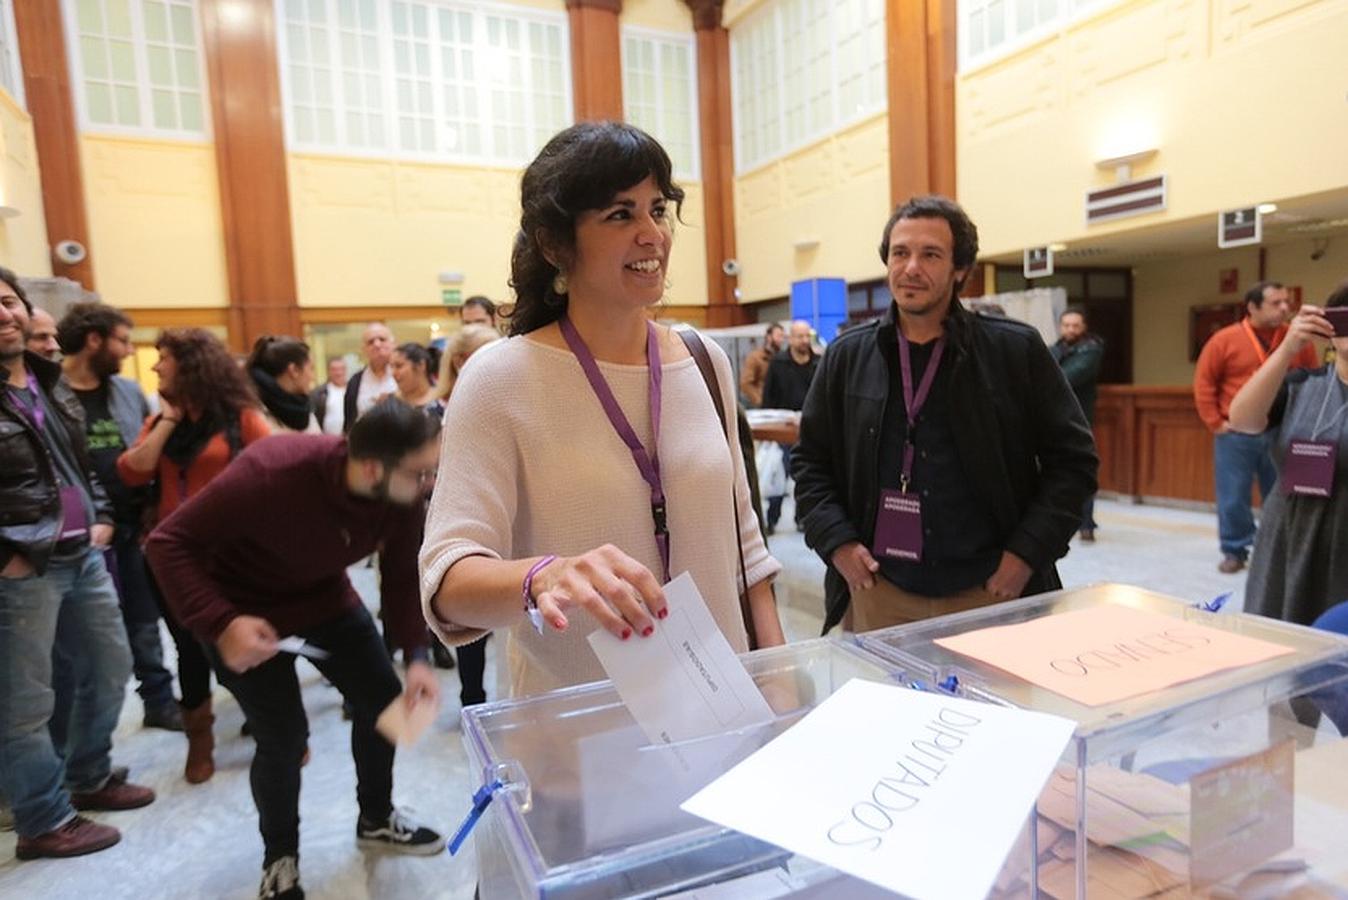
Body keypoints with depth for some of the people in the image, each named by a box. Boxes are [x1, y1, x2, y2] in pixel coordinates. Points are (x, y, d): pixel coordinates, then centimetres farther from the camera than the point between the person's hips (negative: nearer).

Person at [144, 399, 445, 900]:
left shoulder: (403, 496, -23)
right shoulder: (270, 475, -39)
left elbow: (402, 578, -11)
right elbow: (169, 543, -30)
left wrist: (416, 656, -22)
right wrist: (220, 624, -40)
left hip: (326, 598, 5)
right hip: (247, 609, -5)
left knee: (382, 699, 6)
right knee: (283, 736, -7)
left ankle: (376, 820, 34)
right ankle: (279, 857, 24)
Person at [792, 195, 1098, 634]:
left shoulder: (1017, 350, -3)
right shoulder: (846, 355, 2)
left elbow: (1072, 459, 2)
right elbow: (810, 461, 9)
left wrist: (1028, 552, -8)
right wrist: (836, 542, -4)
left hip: (991, 590, -1)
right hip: (879, 591, 1)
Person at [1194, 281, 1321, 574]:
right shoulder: (1224, 340, -4)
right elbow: (1204, 383, -1)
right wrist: (1215, 422, -6)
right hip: (1236, 435, -2)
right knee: (1233, 497, 2)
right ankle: (1234, 551, 15)